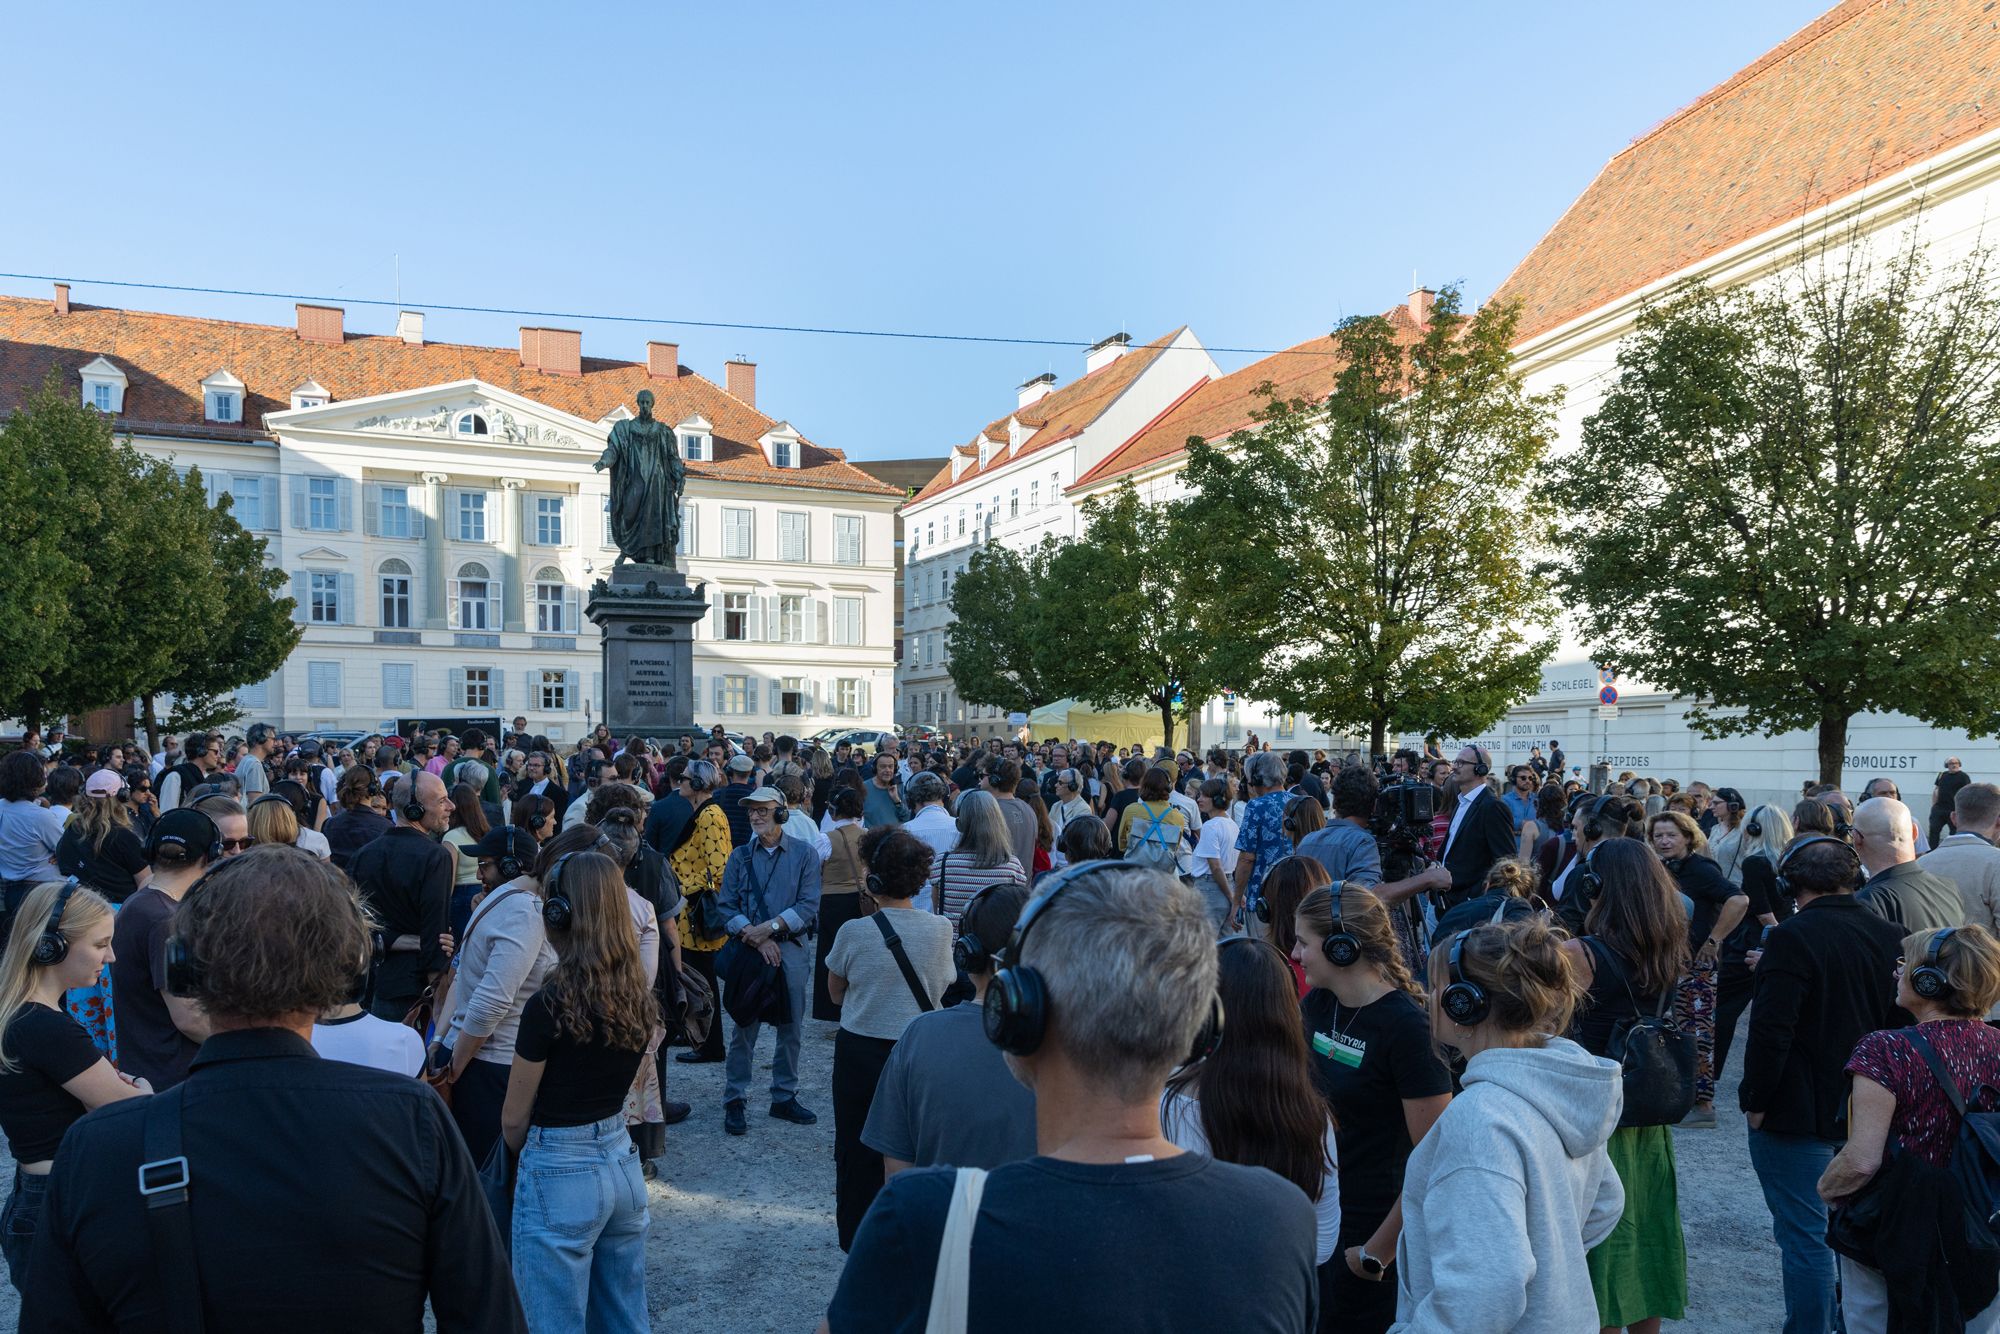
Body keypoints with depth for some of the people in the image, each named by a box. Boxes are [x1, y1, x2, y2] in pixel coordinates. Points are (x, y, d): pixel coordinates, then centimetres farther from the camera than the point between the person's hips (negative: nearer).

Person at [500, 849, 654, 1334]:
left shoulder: (550, 1004, -19)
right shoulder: (639, 997, -1)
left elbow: (514, 1119, -7)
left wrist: (529, 1159, 12)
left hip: (561, 1175, -6)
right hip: (623, 1161, 7)